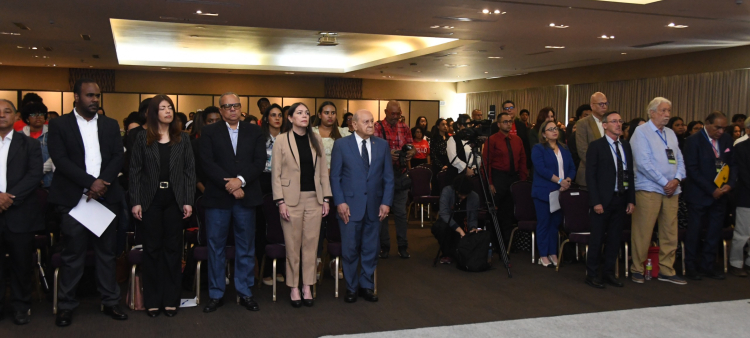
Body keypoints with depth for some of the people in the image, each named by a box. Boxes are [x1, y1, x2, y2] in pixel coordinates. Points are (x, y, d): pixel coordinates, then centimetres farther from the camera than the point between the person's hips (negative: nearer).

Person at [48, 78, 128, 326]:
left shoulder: (111, 125, 12)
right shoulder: (59, 125, 3)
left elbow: (118, 157, 3)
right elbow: (60, 159, -8)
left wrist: (103, 183, -13)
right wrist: (90, 182, -17)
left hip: (105, 197, 3)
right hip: (73, 199, -3)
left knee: (107, 252, 8)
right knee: (72, 255, 2)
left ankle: (110, 302, 16)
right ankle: (66, 306, 14)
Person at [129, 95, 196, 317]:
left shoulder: (182, 138, 5)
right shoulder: (143, 139, 2)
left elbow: (190, 171, 2)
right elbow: (135, 171, 1)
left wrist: (188, 201, -4)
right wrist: (135, 202, -6)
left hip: (175, 199, 1)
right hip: (151, 199, -1)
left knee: (173, 248, 5)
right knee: (152, 248, 5)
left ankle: (171, 299, 13)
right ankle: (152, 300, 13)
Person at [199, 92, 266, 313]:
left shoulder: (254, 131, 10)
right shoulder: (209, 132, 6)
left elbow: (260, 161, 0)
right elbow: (207, 163, -4)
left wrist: (241, 180, -14)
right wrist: (229, 185, -13)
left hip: (246, 196, 1)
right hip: (217, 197, -1)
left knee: (246, 248, 7)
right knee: (216, 247, 4)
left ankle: (245, 293, 17)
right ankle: (216, 294, 14)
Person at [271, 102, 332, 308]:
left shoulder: (316, 140, 8)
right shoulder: (282, 140, -2)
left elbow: (323, 171, 9)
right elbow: (276, 173, -3)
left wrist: (326, 198, 3)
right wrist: (280, 201, -9)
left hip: (314, 198, 3)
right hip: (292, 199, -3)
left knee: (311, 244, 6)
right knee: (293, 246, 3)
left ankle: (307, 287, 15)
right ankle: (294, 288, 13)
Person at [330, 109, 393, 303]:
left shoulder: (382, 145, 6)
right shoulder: (341, 144, -1)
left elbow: (388, 176, 6)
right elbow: (335, 176, -1)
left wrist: (386, 202, -2)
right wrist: (339, 202, -9)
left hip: (374, 206, 2)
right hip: (350, 205, -2)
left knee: (370, 249, 9)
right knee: (350, 250, 4)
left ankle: (366, 286, 24)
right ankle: (351, 288, 19)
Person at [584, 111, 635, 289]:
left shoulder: (626, 146, 11)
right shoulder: (596, 146, -5)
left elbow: (630, 174, 11)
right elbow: (590, 176, -8)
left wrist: (631, 200, 5)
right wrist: (596, 201, -14)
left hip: (621, 200, 5)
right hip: (603, 200, -5)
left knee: (614, 239, 10)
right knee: (597, 239, 2)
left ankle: (609, 273, 21)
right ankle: (592, 274, 12)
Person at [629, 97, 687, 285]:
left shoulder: (671, 134, 15)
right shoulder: (641, 132, -5)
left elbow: (679, 160, 13)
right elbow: (643, 163, -14)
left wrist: (677, 179, -6)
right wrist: (664, 183, -14)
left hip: (671, 190, 6)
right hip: (649, 189, -6)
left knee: (670, 232, 8)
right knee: (643, 232, -2)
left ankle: (666, 271, 17)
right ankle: (637, 269, 9)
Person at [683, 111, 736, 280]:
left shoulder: (727, 140, 7)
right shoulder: (694, 140, -9)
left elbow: (732, 164, 11)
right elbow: (692, 169, -13)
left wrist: (730, 184, -7)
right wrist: (711, 190, -15)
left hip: (720, 195, 5)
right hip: (699, 195, -5)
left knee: (714, 232, 8)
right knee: (694, 232, 3)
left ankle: (707, 266, 19)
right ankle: (691, 267, 15)